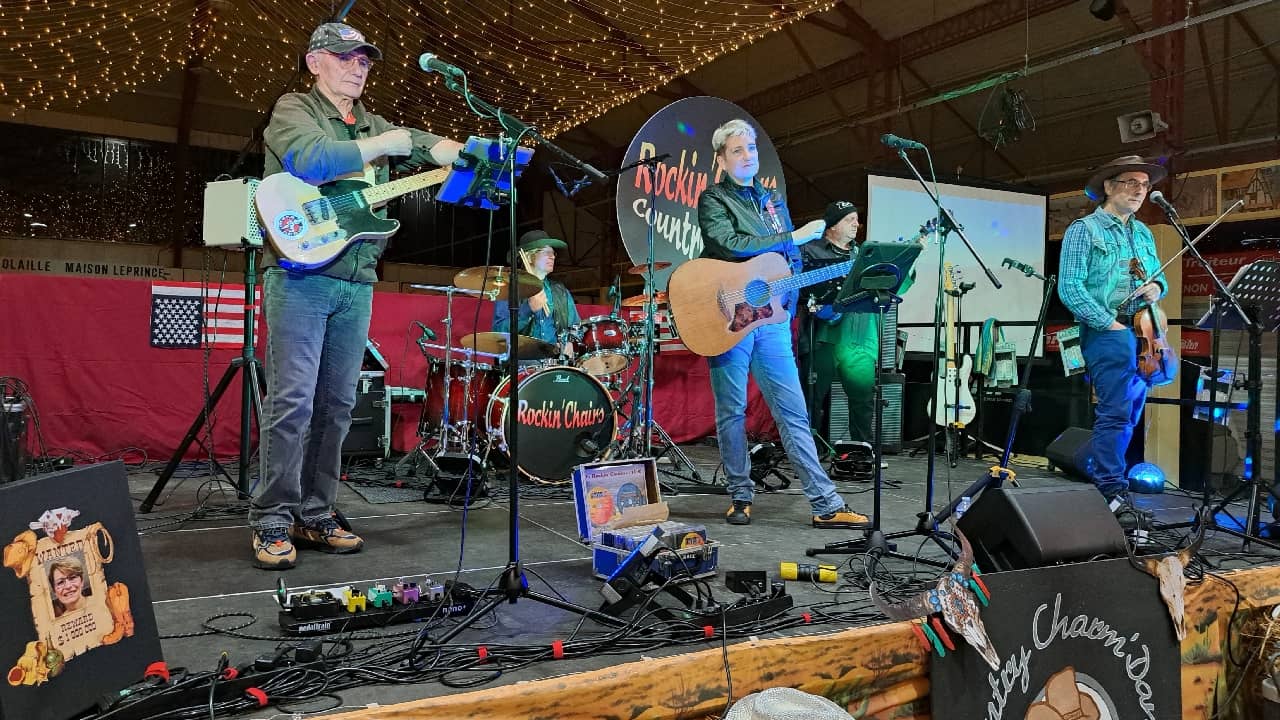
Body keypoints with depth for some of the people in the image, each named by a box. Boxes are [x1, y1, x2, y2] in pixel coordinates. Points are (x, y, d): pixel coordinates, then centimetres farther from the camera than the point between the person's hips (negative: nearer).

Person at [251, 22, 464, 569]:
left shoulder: (374, 126, 23)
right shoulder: (293, 110, 2)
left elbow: (430, 148, 13)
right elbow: (311, 159, -20)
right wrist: (382, 145, -11)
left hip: (356, 281, 6)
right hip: (299, 274, -6)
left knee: (337, 403, 6)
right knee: (292, 401, -8)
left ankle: (314, 516, 14)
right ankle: (272, 522, 1)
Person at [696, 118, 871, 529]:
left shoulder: (773, 200, 20)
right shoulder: (713, 200, 1)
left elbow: (793, 258, 22)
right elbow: (731, 244, -17)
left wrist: (790, 300, 5)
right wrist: (795, 236, -13)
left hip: (771, 318, 4)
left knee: (793, 411, 2)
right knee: (732, 411, 3)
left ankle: (826, 505, 2)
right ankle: (740, 497, 17)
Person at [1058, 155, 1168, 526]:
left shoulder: (1143, 233, 18)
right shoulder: (1084, 230, -4)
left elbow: (1158, 275, 27)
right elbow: (1069, 287, -12)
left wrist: (1157, 286, 2)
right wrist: (1109, 323, -16)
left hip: (1142, 333, 8)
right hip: (1107, 333, -7)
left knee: (1128, 415, 9)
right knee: (1115, 413, -12)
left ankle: (1104, 481, 18)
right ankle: (1113, 493, -8)